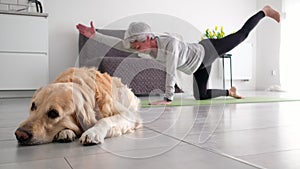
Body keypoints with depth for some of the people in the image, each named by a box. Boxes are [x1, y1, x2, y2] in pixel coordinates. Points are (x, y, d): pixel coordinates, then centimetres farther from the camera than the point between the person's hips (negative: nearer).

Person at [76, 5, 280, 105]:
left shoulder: (171, 43, -40)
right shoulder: (145, 46, -18)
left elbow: (171, 72, -39)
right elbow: (117, 42, -16)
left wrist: (168, 98, -36)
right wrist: (95, 35, -21)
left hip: (207, 51, -6)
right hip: (199, 66, 6)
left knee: (242, 35, 11)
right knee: (202, 97, 9)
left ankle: (265, 11, 36)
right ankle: (230, 91, 34)